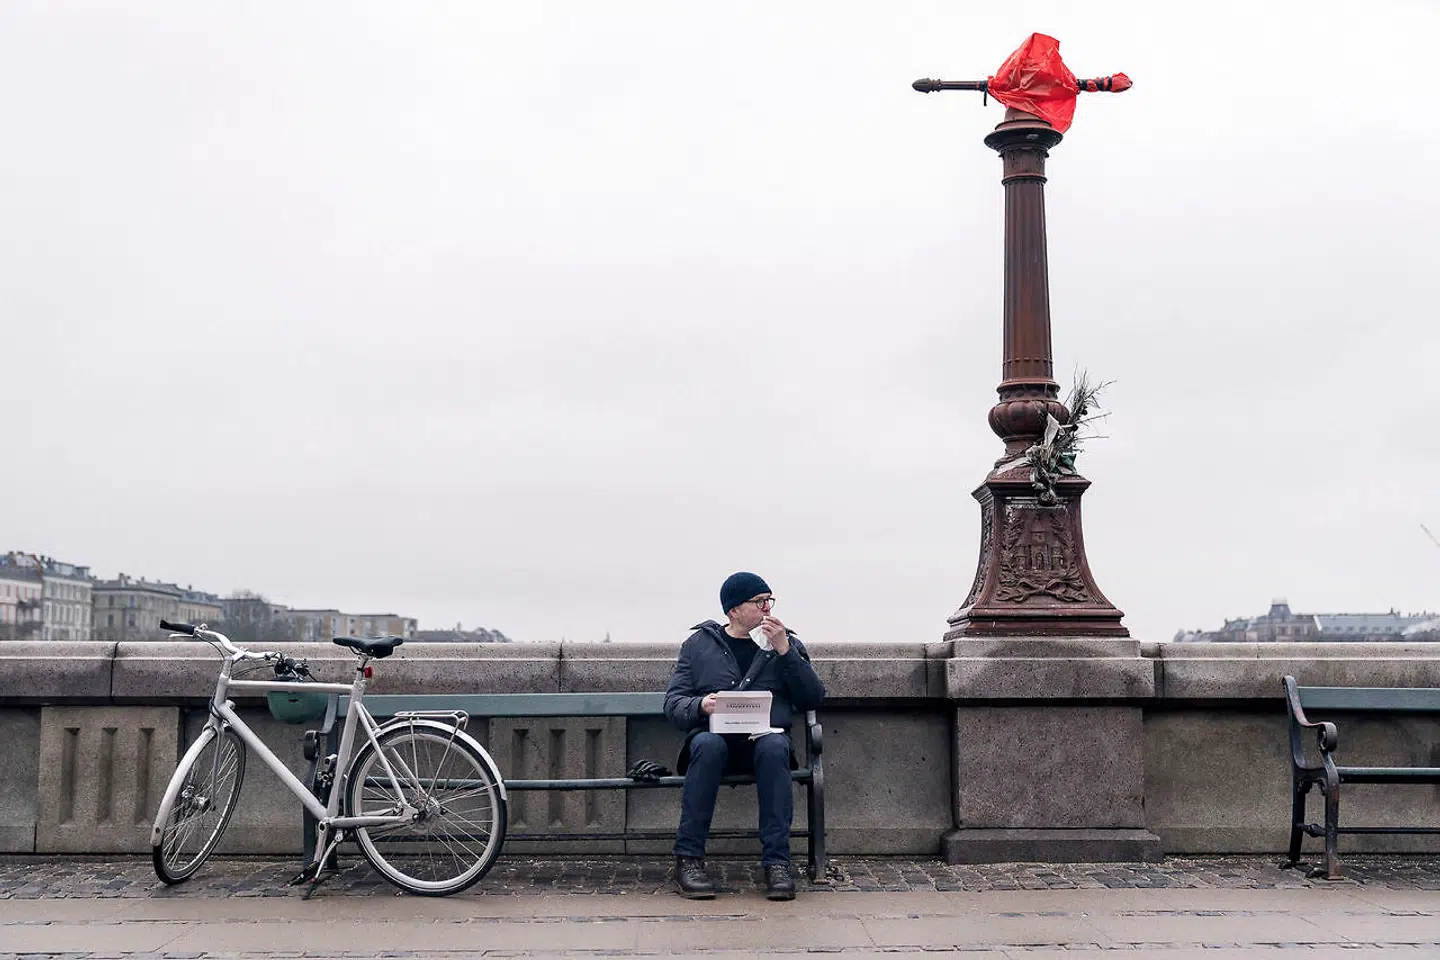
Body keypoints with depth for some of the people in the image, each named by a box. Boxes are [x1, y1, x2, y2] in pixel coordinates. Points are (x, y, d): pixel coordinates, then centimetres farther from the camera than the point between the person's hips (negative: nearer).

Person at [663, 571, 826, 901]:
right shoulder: (699, 644, 14)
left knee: (775, 747, -34)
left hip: (765, 739, 1)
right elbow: (673, 703, 8)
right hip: (715, 735, 0)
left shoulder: (786, 644, 17)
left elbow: (813, 699, 5)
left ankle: (776, 861, -34)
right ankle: (688, 858, -30)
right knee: (708, 744, -35)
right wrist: (700, 706, -15)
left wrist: (785, 651, -4)